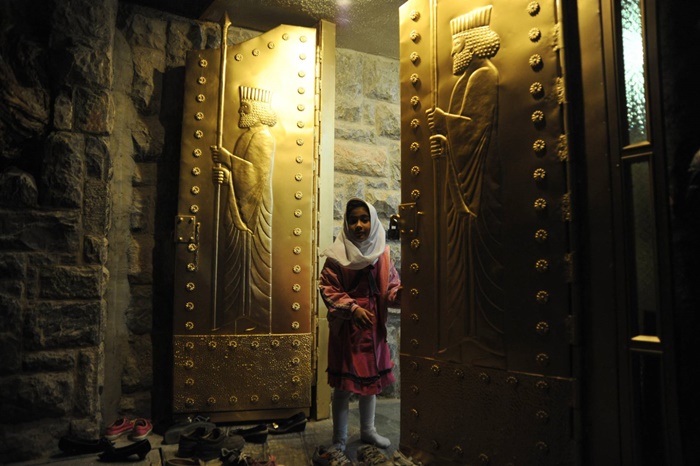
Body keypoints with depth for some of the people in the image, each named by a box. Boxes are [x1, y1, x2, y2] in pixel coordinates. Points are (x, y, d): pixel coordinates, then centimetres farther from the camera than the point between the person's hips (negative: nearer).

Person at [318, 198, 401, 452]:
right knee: (343, 384, 5)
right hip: (345, 327, -4)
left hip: (374, 325, 4)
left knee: (371, 379, 17)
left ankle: (368, 431, 37)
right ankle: (339, 438, 23)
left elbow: (390, 288, 3)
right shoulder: (337, 254, -9)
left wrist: (400, 292, -19)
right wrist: (353, 309, -22)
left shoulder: (382, 253, 2)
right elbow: (328, 289, -11)